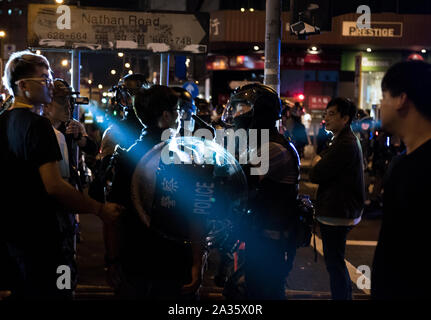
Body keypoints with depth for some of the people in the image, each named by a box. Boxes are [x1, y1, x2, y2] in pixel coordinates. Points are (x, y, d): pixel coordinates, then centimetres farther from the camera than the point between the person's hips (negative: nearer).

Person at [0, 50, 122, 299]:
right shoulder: (37, 124, -18)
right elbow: (54, 186, -24)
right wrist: (100, 209, -17)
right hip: (37, 236, -9)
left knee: (20, 292, 19)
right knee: (52, 293, 0)